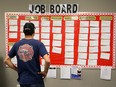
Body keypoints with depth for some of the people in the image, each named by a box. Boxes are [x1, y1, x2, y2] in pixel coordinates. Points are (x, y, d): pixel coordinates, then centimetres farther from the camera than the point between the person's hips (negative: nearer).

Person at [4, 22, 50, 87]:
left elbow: (6, 60, 8)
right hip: (36, 80, -4)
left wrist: (17, 69, 11)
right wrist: (45, 72, -7)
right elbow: (47, 61, -23)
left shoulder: (17, 44, 1)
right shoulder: (38, 43, -12)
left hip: (22, 80, 4)